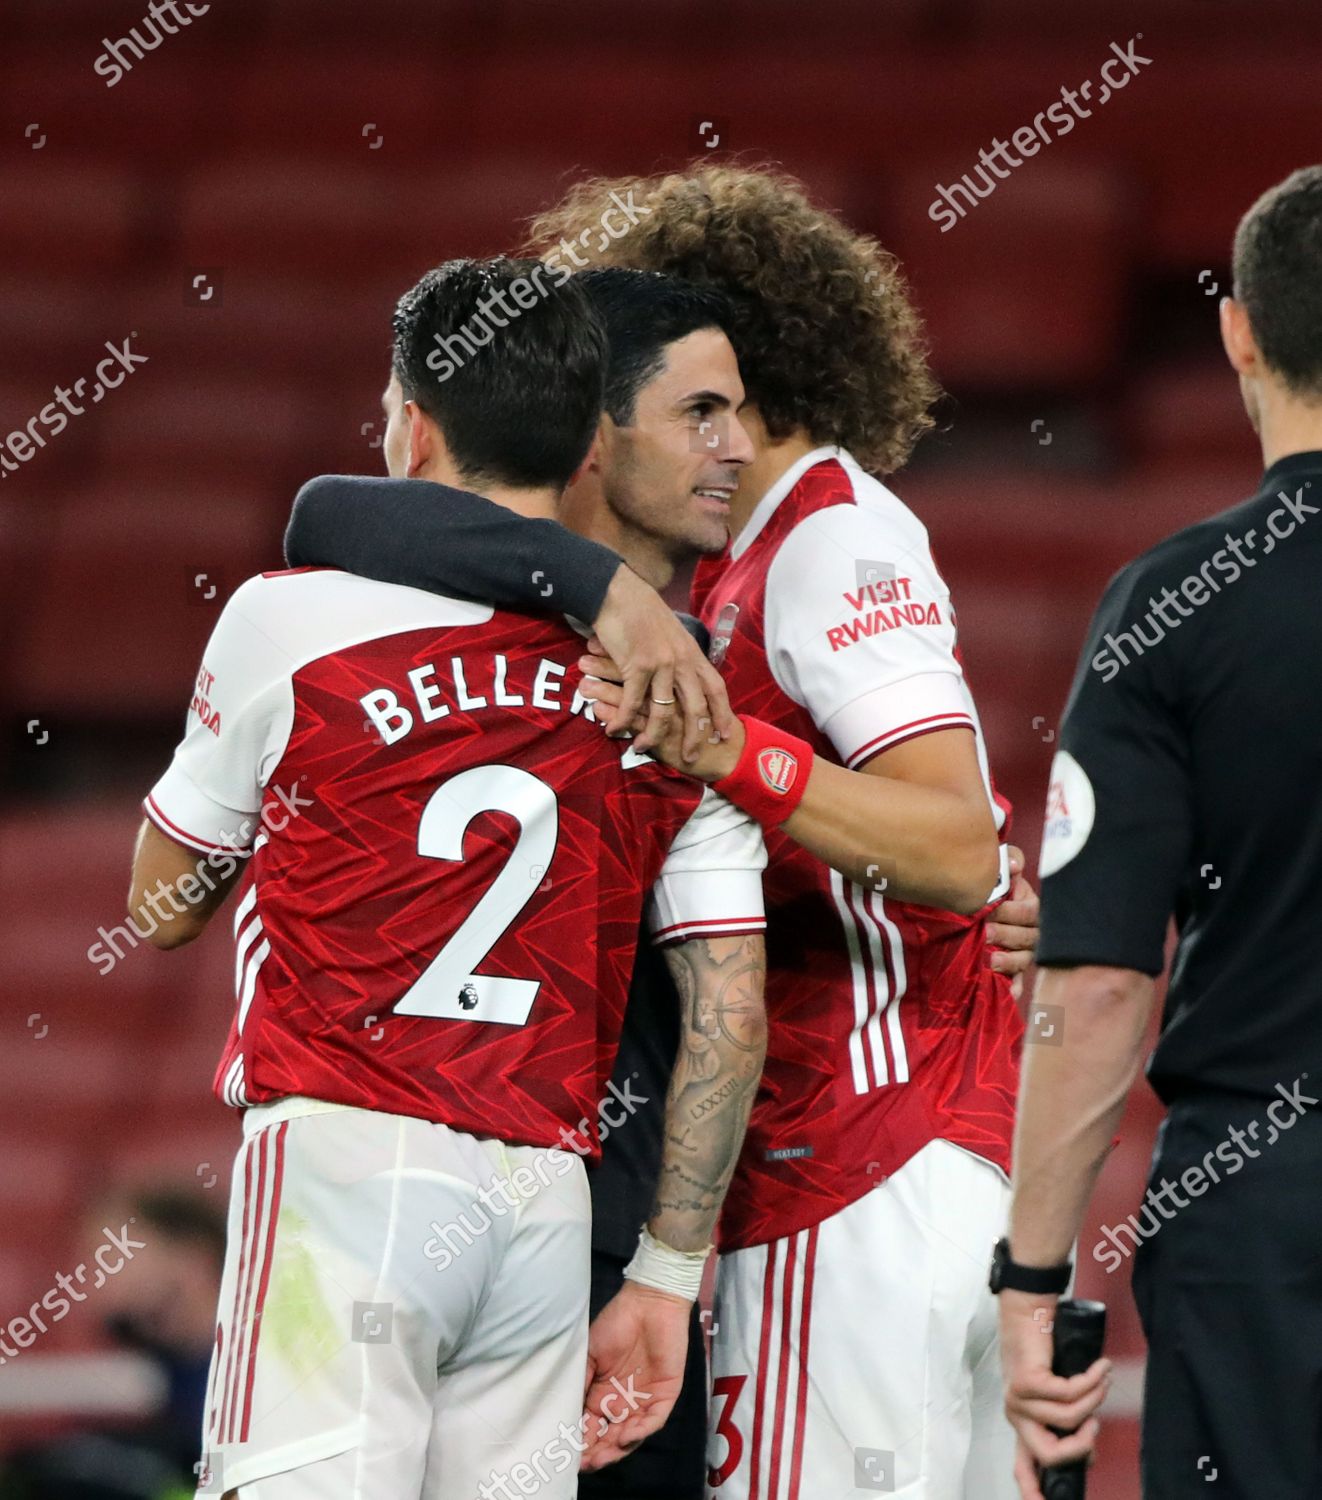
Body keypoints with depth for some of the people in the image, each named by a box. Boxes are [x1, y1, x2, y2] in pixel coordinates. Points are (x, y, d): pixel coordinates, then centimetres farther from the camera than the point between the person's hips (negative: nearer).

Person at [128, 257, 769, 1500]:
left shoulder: (294, 621, 0)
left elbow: (162, 910, 13)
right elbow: (733, 1015, 8)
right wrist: (664, 1280, 15)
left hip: (347, 1166, -4)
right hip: (547, 1199, 4)